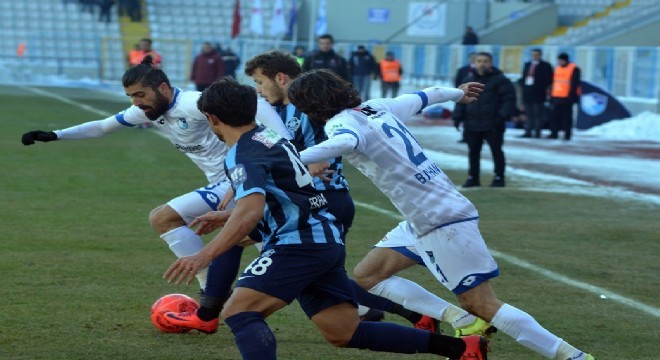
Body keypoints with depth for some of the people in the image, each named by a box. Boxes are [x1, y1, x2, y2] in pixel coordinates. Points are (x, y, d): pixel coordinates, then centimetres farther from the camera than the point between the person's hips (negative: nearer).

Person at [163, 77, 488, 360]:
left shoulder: (241, 154, -12)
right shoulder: (267, 137, 16)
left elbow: (251, 212, -28)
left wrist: (203, 256, -32)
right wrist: (226, 217, 39)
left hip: (299, 244, -9)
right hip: (327, 241, 9)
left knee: (238, 311, -15)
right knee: (345, 333, 12)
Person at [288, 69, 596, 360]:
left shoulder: (341, 123, -14)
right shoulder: (375, 108, 10)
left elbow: (346, 142, -39)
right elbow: (420, 98, 27)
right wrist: (457, 93, 46)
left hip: (443, 222, -9)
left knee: (482, 305, -5)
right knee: (366, 276, 9)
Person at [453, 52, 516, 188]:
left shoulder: (499, 80, -4)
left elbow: (509, 99, -8)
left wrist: (503, 115, -17)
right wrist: (458, 116, 8)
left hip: (492, 125, -5)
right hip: (472, 125, 5)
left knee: (496, 151, 0)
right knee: (473, 152, 10)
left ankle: (499, 177, 6)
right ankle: (473, 177, 18)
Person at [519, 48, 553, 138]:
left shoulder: (545, 66, 0)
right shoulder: (527, 65, 18)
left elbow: (549, 79, -3)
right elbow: (523, 77, 21)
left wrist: (544, 88, -11)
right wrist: (523, 85, 8)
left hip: (538, 93, -6)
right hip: (527, 92, 6)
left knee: (538, 114, -5)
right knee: (528, 114, 7)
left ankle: (537, 132, -3)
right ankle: (528, 132, 9)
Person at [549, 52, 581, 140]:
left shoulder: (574, 69, -6)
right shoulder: (557, 68, 15)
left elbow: (574, 84, -11)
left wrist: (571, 96, -16)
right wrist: (551, 95, 16)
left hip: (566, 97, -7)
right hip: (556, 97, 7)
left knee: (566, 116, -2)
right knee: (555, 116, 6)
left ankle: (567, 134, 2)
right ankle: (554, 133, 10)